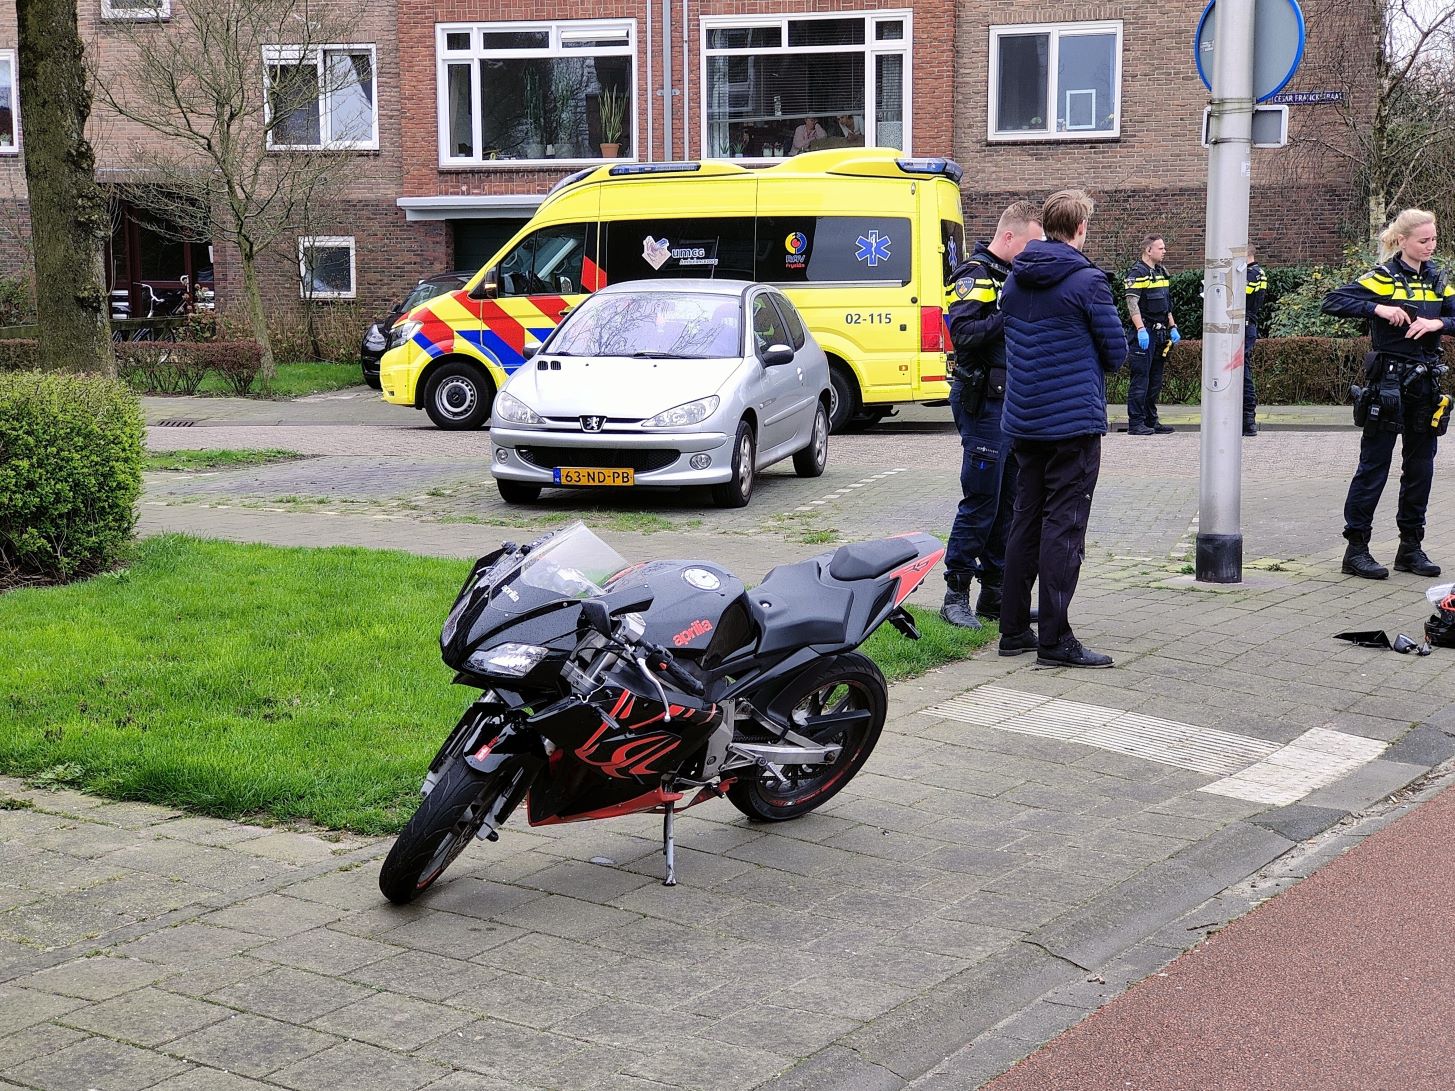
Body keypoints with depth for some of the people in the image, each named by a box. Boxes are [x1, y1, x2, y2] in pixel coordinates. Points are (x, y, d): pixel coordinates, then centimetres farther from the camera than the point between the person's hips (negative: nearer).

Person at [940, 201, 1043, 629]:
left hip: (1013, 404, 9)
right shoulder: (976, 275, -11)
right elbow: (962, 332, -25)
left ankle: (994, 593, 18)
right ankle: (955, 594, 3)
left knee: (1007, 502, 11)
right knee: (980, 503, -6)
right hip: (983, 405, -9)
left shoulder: (1016, 276, 18)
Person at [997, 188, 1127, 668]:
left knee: (1025, 522, 14)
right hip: (1074, 421, -7)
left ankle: (1014, 630, 19)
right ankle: (1054, 640, -3)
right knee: (1064, 528, -4)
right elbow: (1116, 350, -7)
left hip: (1023, 421, 7)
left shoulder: (1015, 280, 9)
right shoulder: (1087, 281, -12)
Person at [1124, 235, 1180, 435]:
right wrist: (1141, 330, -25)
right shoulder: (1137, 273, -10)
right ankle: (1135, 423, -6)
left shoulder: (1162, 272, 18)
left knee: (1155, 380, 11)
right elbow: (1132, 303, -18)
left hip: (1160, 332, 9)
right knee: (1140, 379, -8)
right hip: (1145, 333, -9)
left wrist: (1172, 328, 19)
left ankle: (1151, 421, 17)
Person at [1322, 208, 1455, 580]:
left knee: (1420, 467, 10)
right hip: (1387, 384, -6)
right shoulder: (1382, 278, -6)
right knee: (1374, 466, -2)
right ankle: (1356, 549, 3)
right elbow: (1333, 301, -15)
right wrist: (1378, 309, -24)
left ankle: (1411, 547, 20)